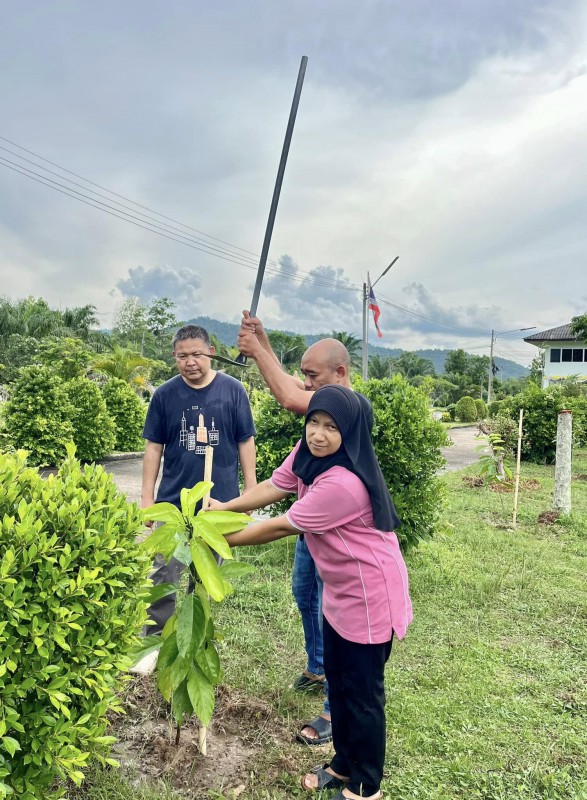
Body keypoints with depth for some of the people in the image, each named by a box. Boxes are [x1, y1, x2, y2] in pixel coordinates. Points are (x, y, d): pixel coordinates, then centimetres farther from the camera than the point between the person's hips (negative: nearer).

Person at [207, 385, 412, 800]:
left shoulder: (343, 483, -34)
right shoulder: (308, 453, -6)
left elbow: (281, 527, -25)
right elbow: (273, 487, 2)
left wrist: (221, 539, -14)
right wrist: (226, 507, -9)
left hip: (369, 595, -9)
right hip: (339, 590, 9)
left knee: (363, 691, 9)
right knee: (338, 678, 22)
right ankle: (344, 764, 44)